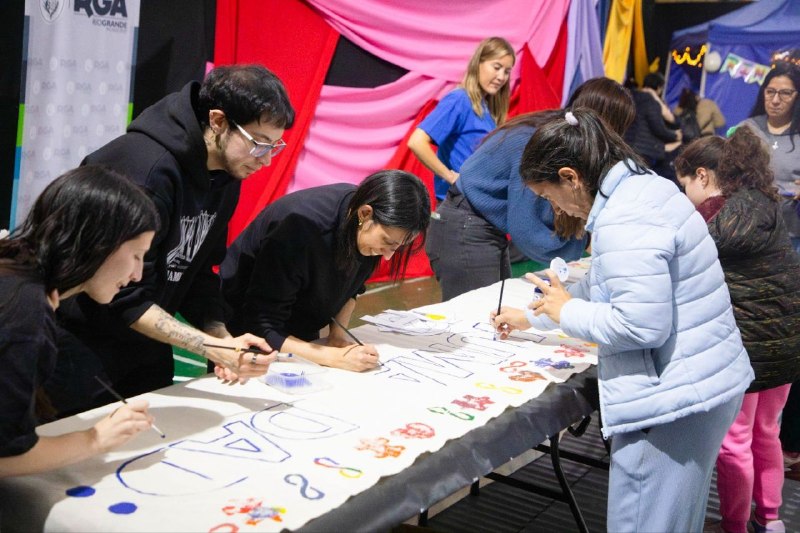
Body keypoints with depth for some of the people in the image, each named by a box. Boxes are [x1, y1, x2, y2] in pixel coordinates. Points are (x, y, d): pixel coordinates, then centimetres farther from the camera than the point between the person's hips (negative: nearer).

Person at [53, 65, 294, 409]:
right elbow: (124, 298, -27)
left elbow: (195, 271, 3)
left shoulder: (226, 175, -2)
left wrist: (222, 338, -12)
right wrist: (216, 348, -31)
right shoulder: (145, 167, -28)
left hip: (144, 345, 7)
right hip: (83, 343, -7)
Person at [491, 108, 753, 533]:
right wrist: (531, 317, 29)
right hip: (707, 384, 10)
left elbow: (640, 326, -27)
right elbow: (606, 287, 25)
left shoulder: (623, 220, -21)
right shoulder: (644, 189, 11)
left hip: (672, 402, -10)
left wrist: (567, 312, -11)